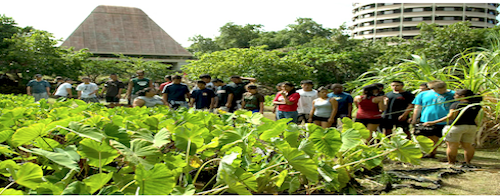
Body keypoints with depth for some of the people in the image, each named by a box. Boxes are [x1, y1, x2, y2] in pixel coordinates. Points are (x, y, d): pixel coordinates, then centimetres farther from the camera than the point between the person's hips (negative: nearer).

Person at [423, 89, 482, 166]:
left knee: (452, 145, -1)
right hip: (471, 127, 6)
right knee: (467, 145, 12)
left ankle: (451, 163, 0)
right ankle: (468, 162, 12)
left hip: (455, 126, -6)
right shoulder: (477, 106, 8)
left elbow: (451, 116, -18)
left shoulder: (457, 105, -12)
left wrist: (434, 122, -18)